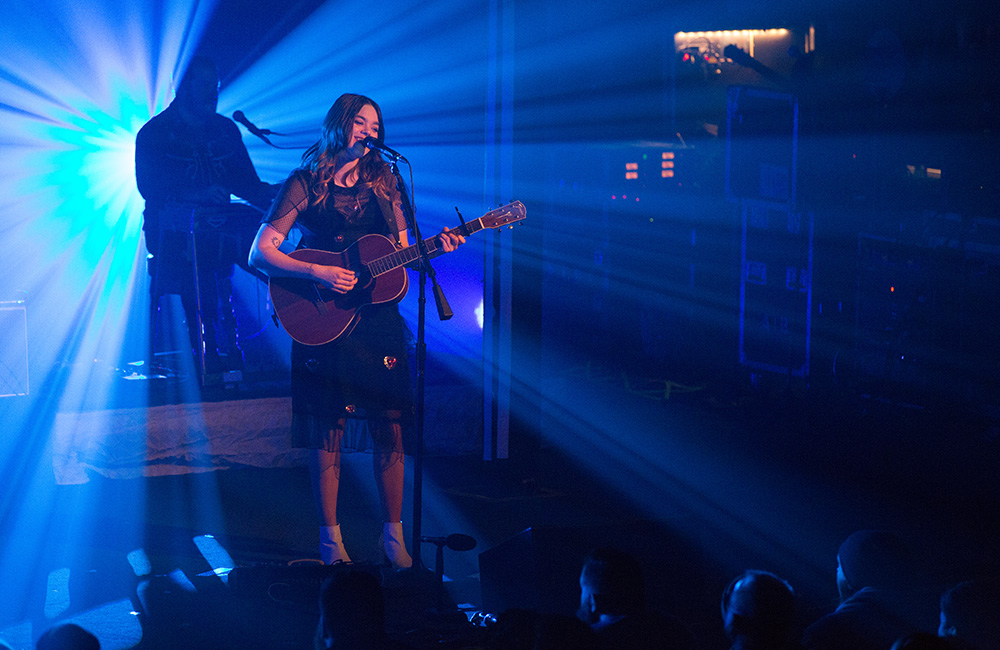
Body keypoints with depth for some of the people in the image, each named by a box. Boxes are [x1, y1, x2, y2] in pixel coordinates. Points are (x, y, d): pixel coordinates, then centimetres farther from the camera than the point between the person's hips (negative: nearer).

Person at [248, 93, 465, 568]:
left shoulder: (384, 183, 11)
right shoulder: (305, 184, -1)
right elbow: (260, 253, -7)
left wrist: (436, 247, -7)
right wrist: (317, 274, -17)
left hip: (378, 320, 3)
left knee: (390, 428, 0)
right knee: (328, 432, 0)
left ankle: (393, 534, 11)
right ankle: (331, 539, 9)